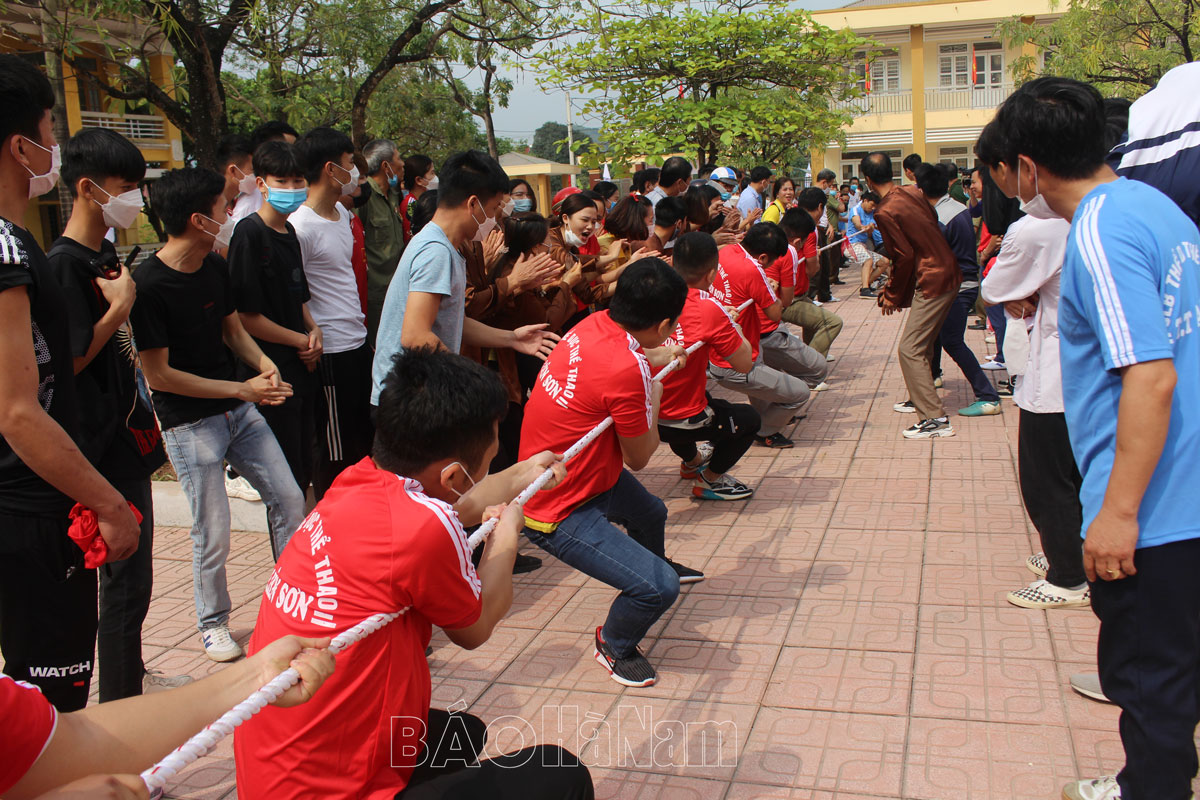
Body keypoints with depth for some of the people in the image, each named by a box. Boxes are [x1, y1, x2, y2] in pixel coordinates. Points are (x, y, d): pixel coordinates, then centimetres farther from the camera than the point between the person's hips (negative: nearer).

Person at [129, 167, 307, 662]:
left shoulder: (215, 268, 4)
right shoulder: (148, 286, -19)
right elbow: (158, 375, -17)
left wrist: (263, 363, -6)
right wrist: (243, 389, -18)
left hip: (239, 410, 7)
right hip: (188, 422, -7)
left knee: (289, 499, 7)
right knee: (213, 532, 1)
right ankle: (213, 622, 24)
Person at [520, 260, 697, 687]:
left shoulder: (595, 324, -6)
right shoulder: (626, 371, -31)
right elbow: (639, 457, -14)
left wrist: (652, 361, 29)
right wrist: (654, 398, 2)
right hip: (558, 513, -10)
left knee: (652, 513, 33)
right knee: (659, 588, -17)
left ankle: (658, 565, 66)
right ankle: (615, 645, 14)